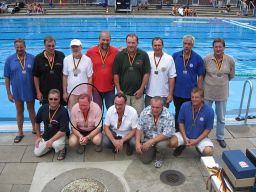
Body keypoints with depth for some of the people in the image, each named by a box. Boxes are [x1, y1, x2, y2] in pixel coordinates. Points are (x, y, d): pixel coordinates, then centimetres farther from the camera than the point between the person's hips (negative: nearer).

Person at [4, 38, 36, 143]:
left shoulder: (32, 58, -8)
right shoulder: (9, 60, -6)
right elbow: (7, 78, -3)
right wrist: (9, 93, -3)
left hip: (30, 90, -1)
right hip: (17, 91, 1)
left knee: (31, 110, 16)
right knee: (19, 111, 14)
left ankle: (34, 128, 35)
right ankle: (20, 132, 29)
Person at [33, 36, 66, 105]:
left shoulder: (61, 56, -1)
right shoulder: (38, 58, -2)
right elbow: (36, 77, 2)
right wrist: (38, 92, -1)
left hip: (60, 92, 0)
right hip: (45, 93, 0)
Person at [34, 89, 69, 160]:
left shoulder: (63, 111, -25)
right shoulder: (43, 108, -10)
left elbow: (62, 131, -26)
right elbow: (37, 122, 8)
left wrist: (51, 140, -28)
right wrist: (38, 136, 10)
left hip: (59, 135, -5)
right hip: (46, 135, 5)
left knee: (56, 144, -36)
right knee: (37, 153, 0)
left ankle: (62, 149, 1)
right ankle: (51, 145, 25)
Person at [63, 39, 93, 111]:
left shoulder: (87, 60, -7)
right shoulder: (67, 59, 0)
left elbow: (90, 78, -5)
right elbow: (65, 77, 5)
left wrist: (89, 94, -6)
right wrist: (64, 92, 3)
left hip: (84, 93, -2)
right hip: (71, 93, 2)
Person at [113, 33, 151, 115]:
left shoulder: (143, 55, -2)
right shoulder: (119, 55, 0)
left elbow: (146, 73, 0)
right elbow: (116, 74, 2)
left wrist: (141, 89, -5)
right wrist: (118, 90, -2)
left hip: (138, 93, 0)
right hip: (123, 93, 1)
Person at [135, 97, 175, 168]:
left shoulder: (168, 116, -25)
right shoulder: (145, 112, -16)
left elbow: (167, 134, -27)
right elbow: (139, 128, -9)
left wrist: (150, 142, -31)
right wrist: (137, 142, -22)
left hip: (161, 138, -2)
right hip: (147, 138, 2)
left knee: (161, 145, -35)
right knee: (145, 160, -7)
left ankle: (160, 158, 1)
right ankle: (153, 150, 27)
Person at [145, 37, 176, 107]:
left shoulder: (169, 58, -4)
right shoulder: (148, 56, -1)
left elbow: (172, 78, -3)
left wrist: (170, 94, -5)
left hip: (164, 96, -1)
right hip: (149, 95, 2)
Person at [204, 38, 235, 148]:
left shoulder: (230, 60, -9)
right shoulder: (207, 59, -13)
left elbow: (231, 76, 7)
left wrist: (222, 81, 11)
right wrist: (211, 81, 7)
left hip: (222, 93, 1)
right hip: (208, 92, -1)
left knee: (221, 118, 15)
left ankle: (220, 137, 35)